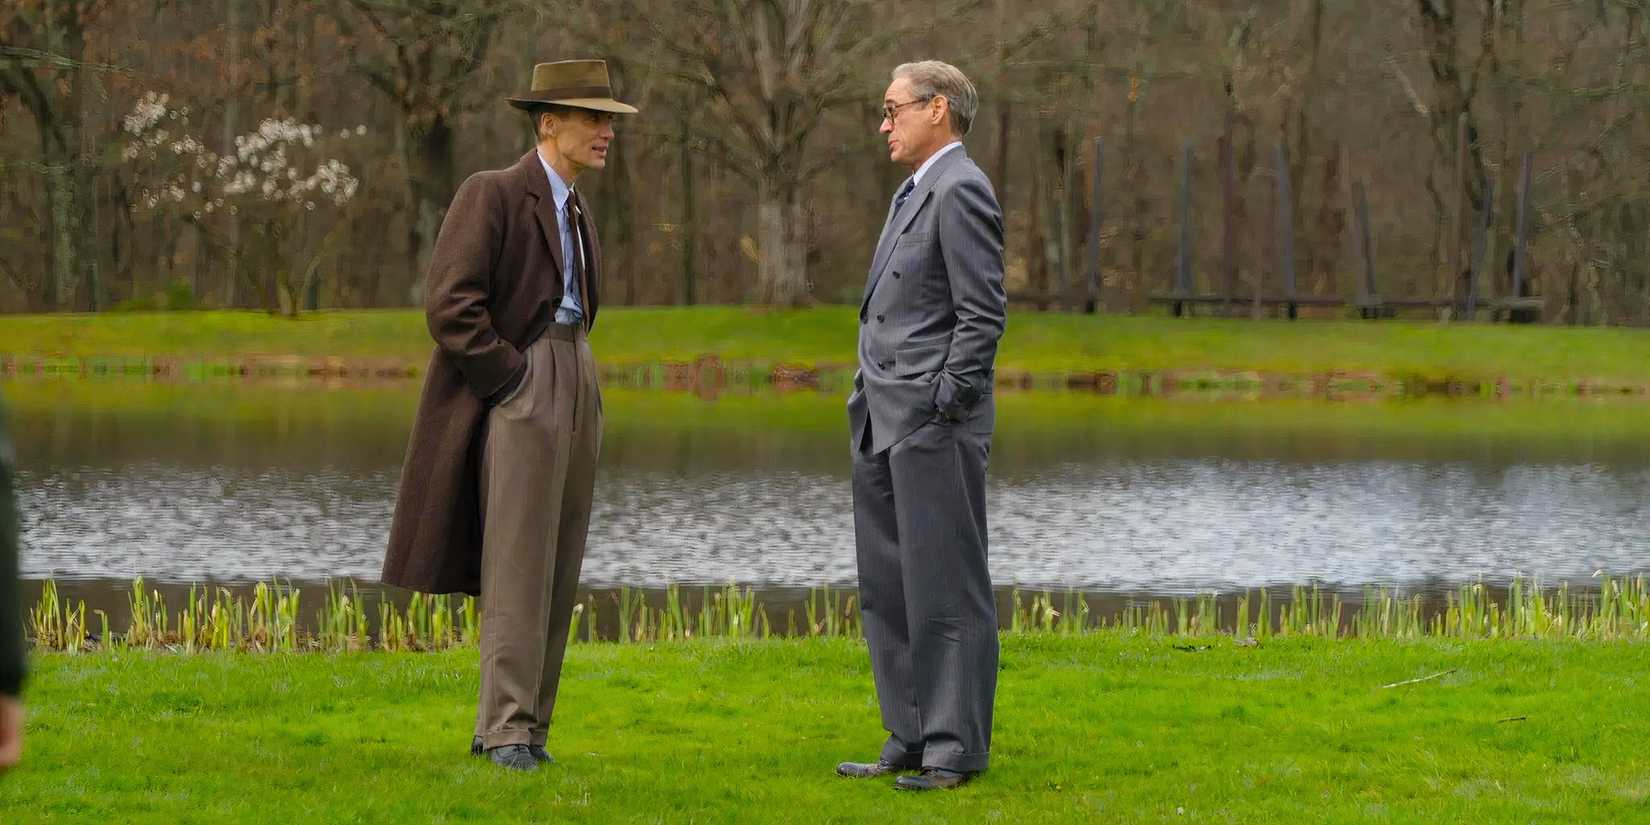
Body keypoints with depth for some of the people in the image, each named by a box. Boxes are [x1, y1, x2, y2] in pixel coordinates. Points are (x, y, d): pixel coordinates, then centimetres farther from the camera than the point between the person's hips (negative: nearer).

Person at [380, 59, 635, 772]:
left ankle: (528, 724, 9)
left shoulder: (572, 209, 18)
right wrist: (513, 383, -15)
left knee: (557, 571, 6)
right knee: (517, 564, -11)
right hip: (518, 389, -8)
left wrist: (572, 386, 17)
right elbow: (451, 306, -17)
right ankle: (506, 729, -10)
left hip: (576, 391, 8)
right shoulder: (492, 195, -9)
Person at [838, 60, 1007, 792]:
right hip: (884, 426, 10)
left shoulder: (960, 191, -12)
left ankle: (956, 750, -2)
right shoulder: (916, 192, 19)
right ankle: (911, 739, 16)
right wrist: (874, 411, 17)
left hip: (933, 425, -10)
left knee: (944, 589, -5)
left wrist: (942, 411, -18)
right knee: (886, 588, 11)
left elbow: (983, 314, -17)